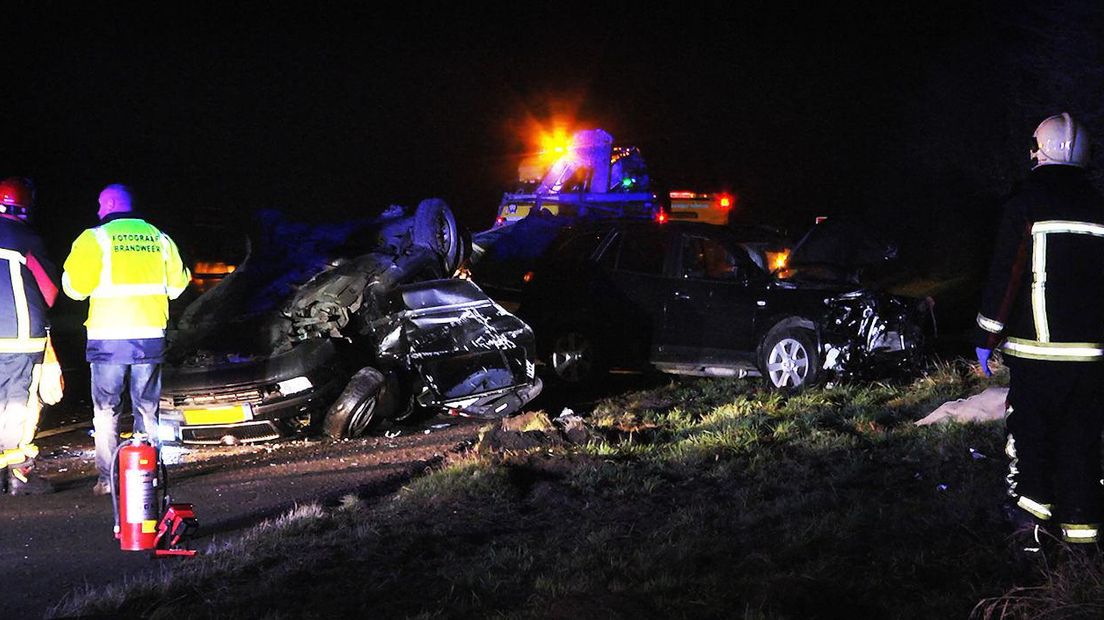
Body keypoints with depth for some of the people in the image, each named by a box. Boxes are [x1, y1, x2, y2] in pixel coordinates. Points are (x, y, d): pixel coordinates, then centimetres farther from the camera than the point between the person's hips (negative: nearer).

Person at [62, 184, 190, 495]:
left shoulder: (95, 238, -4)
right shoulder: (159, 238, 7)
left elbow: (75, 286, -8)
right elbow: (177, 285, 11)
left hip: (109, 337, -3)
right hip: (151, 336, 3)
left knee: (106, 409, 5)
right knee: (147, 408, 12)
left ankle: (107, 478, 2)